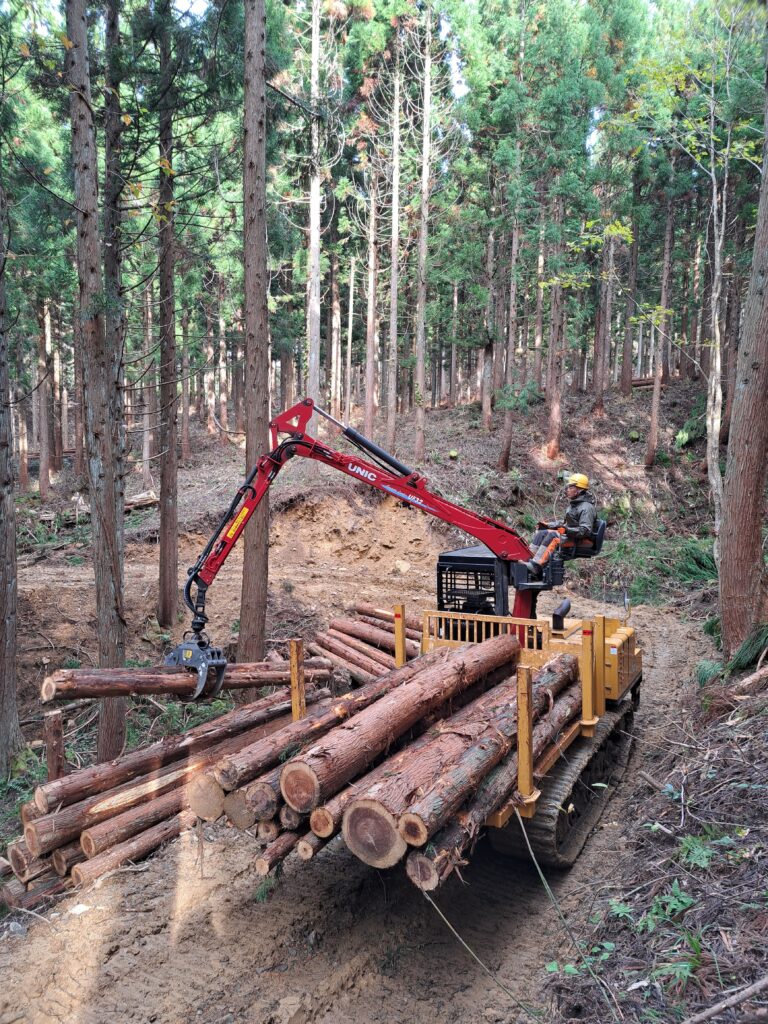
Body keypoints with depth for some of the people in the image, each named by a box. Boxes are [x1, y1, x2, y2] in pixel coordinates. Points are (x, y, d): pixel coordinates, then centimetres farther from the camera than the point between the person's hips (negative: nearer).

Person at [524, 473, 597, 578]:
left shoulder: (587, 507, -15)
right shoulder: (573, 504, 16)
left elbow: (585, 530, -23)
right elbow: (566, 522, 25)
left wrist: (567, 530, -33)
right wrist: (548, 525, 14)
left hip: (582, 540, -10)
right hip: (570, 534, 10)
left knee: (553, 535, -31)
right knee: (541, 533, -4)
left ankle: (536, 566, -40)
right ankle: (528, 559, -15)